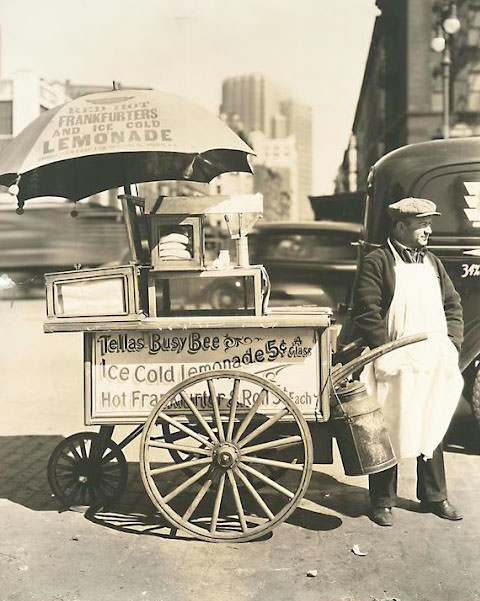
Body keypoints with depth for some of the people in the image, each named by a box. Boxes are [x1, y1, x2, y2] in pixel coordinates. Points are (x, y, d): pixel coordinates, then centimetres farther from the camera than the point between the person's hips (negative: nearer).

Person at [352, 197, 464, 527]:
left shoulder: (431, 262, 14)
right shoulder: (377, 262, -6)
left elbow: (453, 304, 18)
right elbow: (366, 313, -12)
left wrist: (452, 344, 6)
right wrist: (387, 353, -16)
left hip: (434, 364, 6)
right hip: (396, 366, -6)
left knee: (432, 430, 16)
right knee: (388, 433, 3)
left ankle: (434, 496, 31)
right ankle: (383, 501, 17)